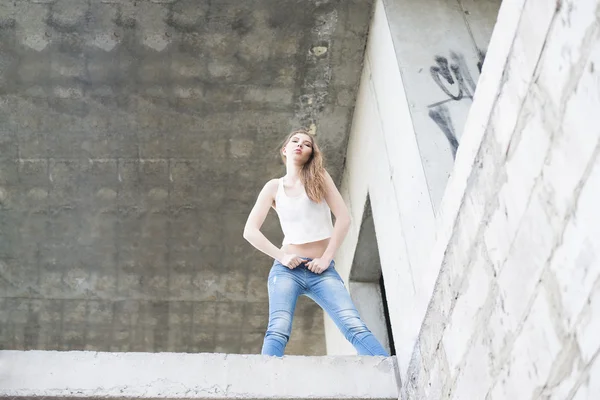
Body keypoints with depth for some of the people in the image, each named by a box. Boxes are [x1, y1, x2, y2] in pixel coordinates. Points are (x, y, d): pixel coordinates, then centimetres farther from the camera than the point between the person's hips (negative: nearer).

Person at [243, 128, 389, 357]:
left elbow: (344, 219, 1)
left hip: (322, 270, 0)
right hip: (287, 268, 0)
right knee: (277, 331, -23)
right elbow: (250, 231, 5)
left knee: (355, 327, -19)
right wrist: (281, 256, -7)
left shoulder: (319, 177, 10)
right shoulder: (274, 187, 11)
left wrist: (326, 259, -6)